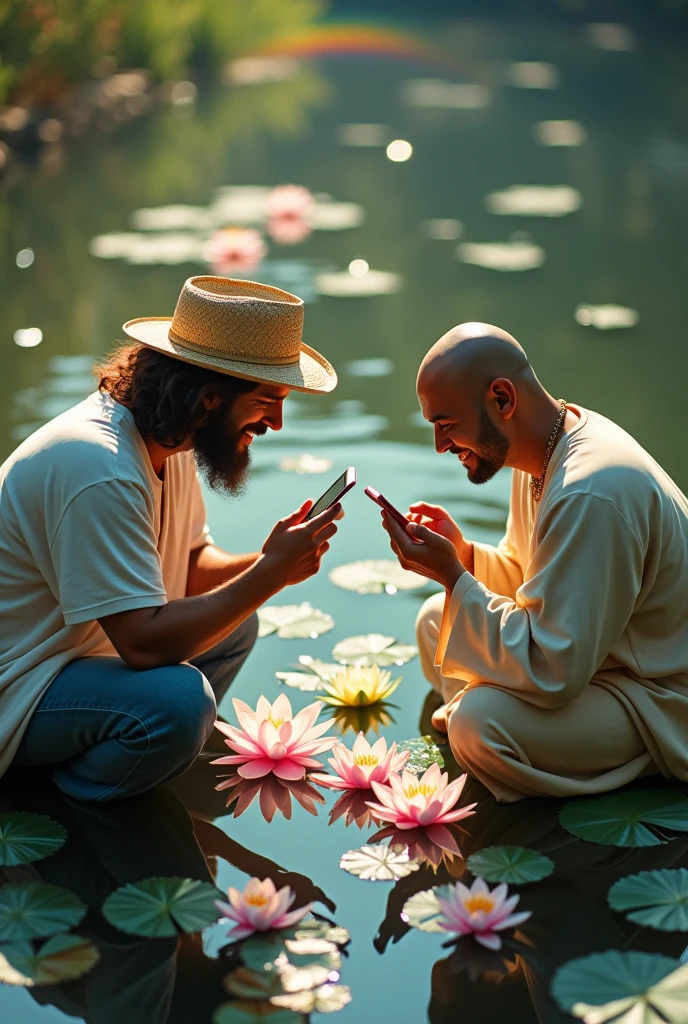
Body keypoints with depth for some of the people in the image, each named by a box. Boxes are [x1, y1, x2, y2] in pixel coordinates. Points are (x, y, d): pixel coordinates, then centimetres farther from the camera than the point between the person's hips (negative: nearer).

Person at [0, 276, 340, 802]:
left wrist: (263, 562, -11)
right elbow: (144, 642, -33)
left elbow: (192, 563, 10)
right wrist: (271, 573, -26)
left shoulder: (169, 442, 1)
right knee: (177, 698, -32)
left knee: (235, 626, 13)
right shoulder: (101, 471, -30)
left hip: (74, 650, 10)